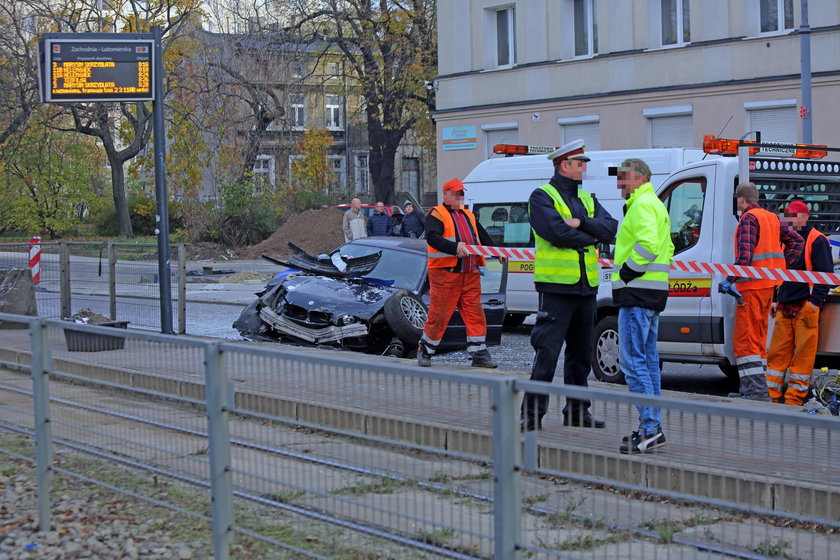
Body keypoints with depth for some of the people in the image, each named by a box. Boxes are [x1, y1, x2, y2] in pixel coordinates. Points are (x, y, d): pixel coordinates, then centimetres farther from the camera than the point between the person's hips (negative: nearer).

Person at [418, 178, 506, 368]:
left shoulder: (468, 216, 21)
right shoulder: (436, 215, -2)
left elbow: (483, 237, 27)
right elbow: (432, 237, -19)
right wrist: (455, 247, -32)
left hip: (470, 274, 6)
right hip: (445, 274, -6)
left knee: (475, 313, 1)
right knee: (439, 314, -2)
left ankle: (479, 355, 3)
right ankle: (425, 351, 14)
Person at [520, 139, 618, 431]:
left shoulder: (587, 198, 18)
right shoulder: (542, 197, -4)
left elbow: (610, 228, 4)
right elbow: (557, 232, -19)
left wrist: (581, 223, -12)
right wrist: (590, 237, -4)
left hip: (586, 286, 7)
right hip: (557, 287, -7)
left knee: (581, 352, 12)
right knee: (547, 352, -9)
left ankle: (577, 410, 21)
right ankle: (532, 412, -6)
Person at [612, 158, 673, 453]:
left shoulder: (642, 205, -12)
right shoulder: (656, 205, 22)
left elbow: (648, 244, -27)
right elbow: (666, 247, 28)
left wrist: (626, 272, -17)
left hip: (637, 294, -11)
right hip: (653, 293, 11)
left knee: (632, 361, -11)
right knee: (648, 360, 13)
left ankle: (649, 428, -15)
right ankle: (653, 427, 17)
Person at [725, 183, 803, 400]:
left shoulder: (748, 218, -10)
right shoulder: (772, 218, 17)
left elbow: (745, 255, -21)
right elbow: (797, 241, 19)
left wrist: (730, 280, -18)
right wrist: (782, 267, 15)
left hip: (752, 285, -9)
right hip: (769, 285, 9)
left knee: (744, 339, -9)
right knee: (757, 338, 15)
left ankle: (757, 389, -17)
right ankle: (756, 389, 16)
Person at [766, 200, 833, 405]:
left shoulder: (816, 240, -5)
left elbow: (825, 274, -9)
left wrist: (815, 302, -15)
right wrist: (776, 300, 20)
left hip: (806, 307, -7)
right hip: (785, 308, 7)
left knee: (803, 354, -3)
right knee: (777, 352, 5)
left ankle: (795, 397, -1)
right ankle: (772, 395, 8)